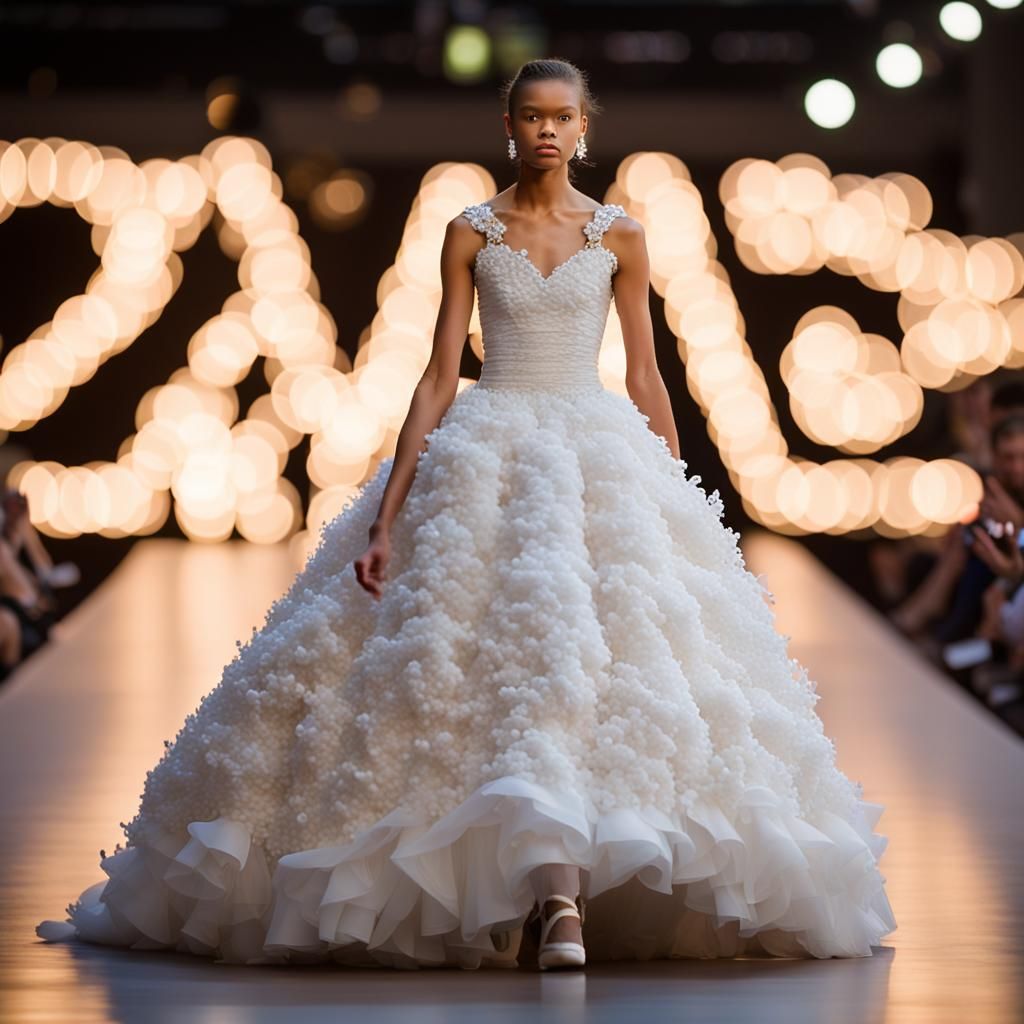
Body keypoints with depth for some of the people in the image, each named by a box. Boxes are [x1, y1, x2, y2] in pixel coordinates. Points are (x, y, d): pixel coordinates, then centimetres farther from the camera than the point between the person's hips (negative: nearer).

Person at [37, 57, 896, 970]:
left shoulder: (619, 235, 7)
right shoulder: (471, 233, 6)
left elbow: (647, 380, 10)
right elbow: (439, 377, 2)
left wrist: (682, 506, 10)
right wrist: (387, 515, -4)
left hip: (600, 451, 0)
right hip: (483, 460, 0)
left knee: (580, 654, -16)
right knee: (483, 657, -9)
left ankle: (561, 901, -20)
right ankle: (499, 899, 2)